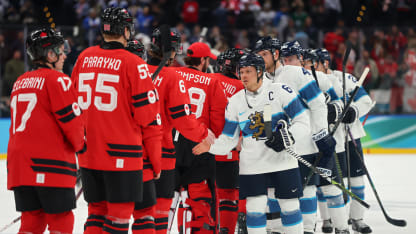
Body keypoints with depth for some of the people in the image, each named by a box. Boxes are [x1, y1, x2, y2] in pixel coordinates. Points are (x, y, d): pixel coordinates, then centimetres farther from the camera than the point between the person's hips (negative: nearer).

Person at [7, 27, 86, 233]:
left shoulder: (20, 82, 17)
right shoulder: (57, 79, -7)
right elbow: (71, 119, -10)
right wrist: (80, 144, 8)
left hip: (19, 163, 7)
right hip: (51, 164, -7)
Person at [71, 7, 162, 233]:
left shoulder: (84, 58, 6)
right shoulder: (133, 63, -9)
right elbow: (148, 115, -7)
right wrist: (155, 160, 1)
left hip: (88, 153, 5)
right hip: (122, 155, -5)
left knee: (97, 210, 15)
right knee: (120, 214, 1)